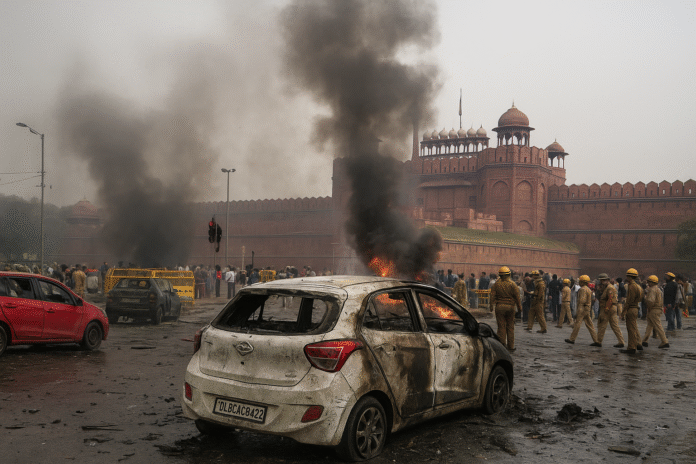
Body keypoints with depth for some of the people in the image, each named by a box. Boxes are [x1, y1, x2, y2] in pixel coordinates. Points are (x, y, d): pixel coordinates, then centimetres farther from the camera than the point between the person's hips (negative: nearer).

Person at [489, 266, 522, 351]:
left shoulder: (496, 284, -1)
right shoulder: (512, 284, -3)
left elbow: (492, 296, -3)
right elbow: (517, 297, -3)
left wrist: (491, 307, 2)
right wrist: (519, 307, 5)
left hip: (499, 307, 0)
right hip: (510, 306, 0)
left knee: (501, 327, 2)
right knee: (510, 327, 9)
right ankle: (510, 346, 13)